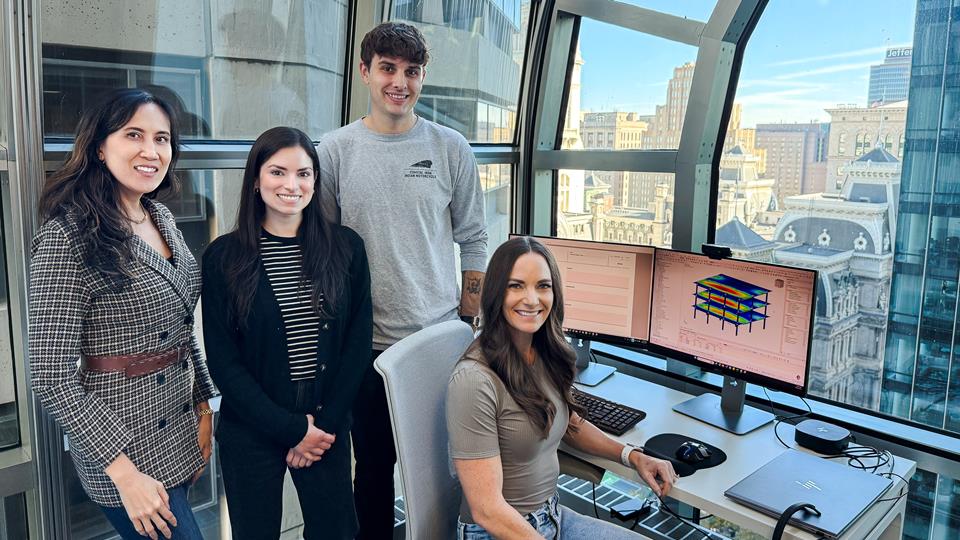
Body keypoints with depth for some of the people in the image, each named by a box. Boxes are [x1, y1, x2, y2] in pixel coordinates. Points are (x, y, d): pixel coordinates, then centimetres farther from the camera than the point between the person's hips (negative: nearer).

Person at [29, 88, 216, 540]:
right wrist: (125, 473, -20)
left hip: (181, 431, 7)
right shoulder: (67, 238, -19)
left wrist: (203, 406, 10)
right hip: (122, 445, -7)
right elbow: (51, 380, -20)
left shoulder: (162, 217, 4)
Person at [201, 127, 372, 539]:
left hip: (328, 426, 1)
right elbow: (222, 362, -7)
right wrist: (292, 429, -11)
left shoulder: (345, 247, -2)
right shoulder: (223, 257, -6)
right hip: (251, 432, -1)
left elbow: (358, 343, -1)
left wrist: (325, 425, -8)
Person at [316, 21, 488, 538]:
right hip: (366, 341, 0)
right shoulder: (334, 151, -1)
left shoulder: (450, 148, 1)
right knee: (374, 464, 15)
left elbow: (472, 240, 6)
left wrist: (471, 322, 4)